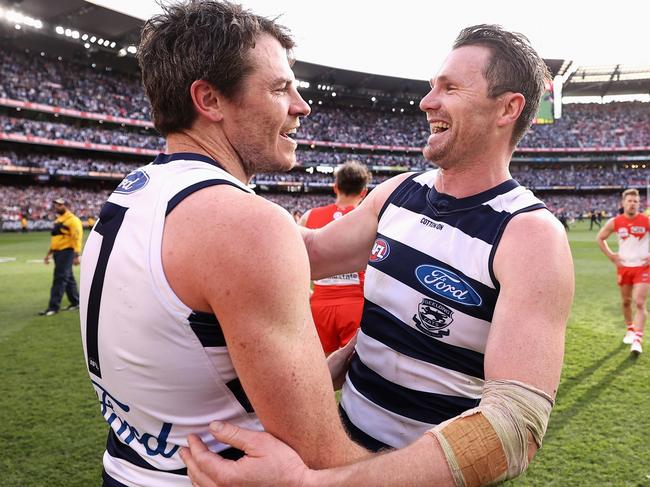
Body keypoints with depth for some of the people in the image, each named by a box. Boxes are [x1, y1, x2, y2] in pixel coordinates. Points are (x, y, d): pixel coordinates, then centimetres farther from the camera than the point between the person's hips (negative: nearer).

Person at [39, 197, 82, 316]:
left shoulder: (72, 220, -10)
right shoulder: (58, 220, 19)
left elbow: (77, 238, -17)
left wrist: (76, 256, -22)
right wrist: (48, 254, 23)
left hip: (67, 252, -9)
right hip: (57, 252, 9)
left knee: (60, 278, -10)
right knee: (68, 278, 13)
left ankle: (54, 307, -8)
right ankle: (75, 302, 22)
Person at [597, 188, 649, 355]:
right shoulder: (614, 222, -4)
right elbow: (600, 238, 9)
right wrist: (611, 256, 1)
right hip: (623, 267, 3)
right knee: (626, 302, 14)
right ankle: (630, 330, 35)